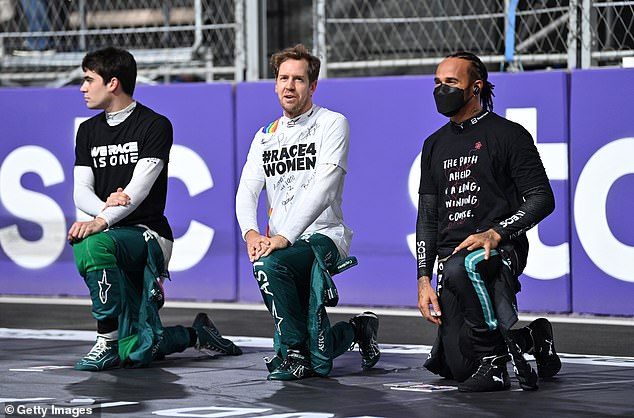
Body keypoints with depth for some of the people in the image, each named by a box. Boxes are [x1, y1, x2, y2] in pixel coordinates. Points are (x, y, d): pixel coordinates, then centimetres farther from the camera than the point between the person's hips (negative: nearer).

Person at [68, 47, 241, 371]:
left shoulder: (155, 125, -3)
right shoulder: (88, 131, 16)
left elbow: (139, 188, -15)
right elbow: (81, 192, 6)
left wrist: (102, 221, -30)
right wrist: (105, 205, -17)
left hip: (148, 234, -5)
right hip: (111, 237, 6)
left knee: (93, 245, -38)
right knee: (137, 353, -7)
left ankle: (107, 341, -26)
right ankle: (195, 335, 23)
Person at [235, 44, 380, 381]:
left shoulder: (332, 123, -4)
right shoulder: (266, 136, 15)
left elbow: (322, 189, -16)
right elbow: (247, 191, 4)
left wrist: (284, 237, -27)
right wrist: (251, 232, -19)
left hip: (323, 237, -6)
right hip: (282, 245, 6)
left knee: (269, 265, -37)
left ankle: (293, 349, -17)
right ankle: (357, 330, 35)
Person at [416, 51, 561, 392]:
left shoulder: (509, 135, 0)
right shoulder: (435, 145, 18)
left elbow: (542, 198, -6)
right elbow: (428, 216, 18)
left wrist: (495, 233, -21)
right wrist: (424, 279, 7)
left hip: (501, 250, -6)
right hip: (451, 258, 6)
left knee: (460, 267, -41)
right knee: (458, 366, -5)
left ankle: (494, 358, -26)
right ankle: (532, 340, 24)